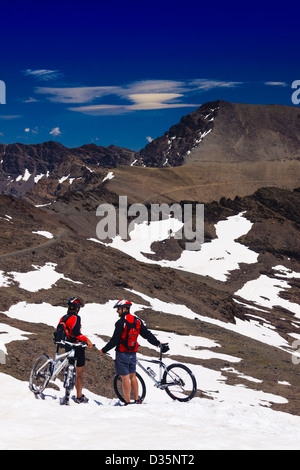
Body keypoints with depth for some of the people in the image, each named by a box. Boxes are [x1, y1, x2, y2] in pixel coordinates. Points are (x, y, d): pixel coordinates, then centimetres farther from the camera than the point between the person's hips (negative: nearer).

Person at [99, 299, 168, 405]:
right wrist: (157, 343, 26)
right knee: (132, 376, 17)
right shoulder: (137, 321, 5)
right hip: (133, 353, 7)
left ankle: (127, 402, 0)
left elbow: (115, 340, -16)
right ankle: (137, 400, 22)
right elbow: (147, 334, 12)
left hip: (122, 354, -7)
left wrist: (104, 350, -5)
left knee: (125, 378, -3)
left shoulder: (121, 322, -16)